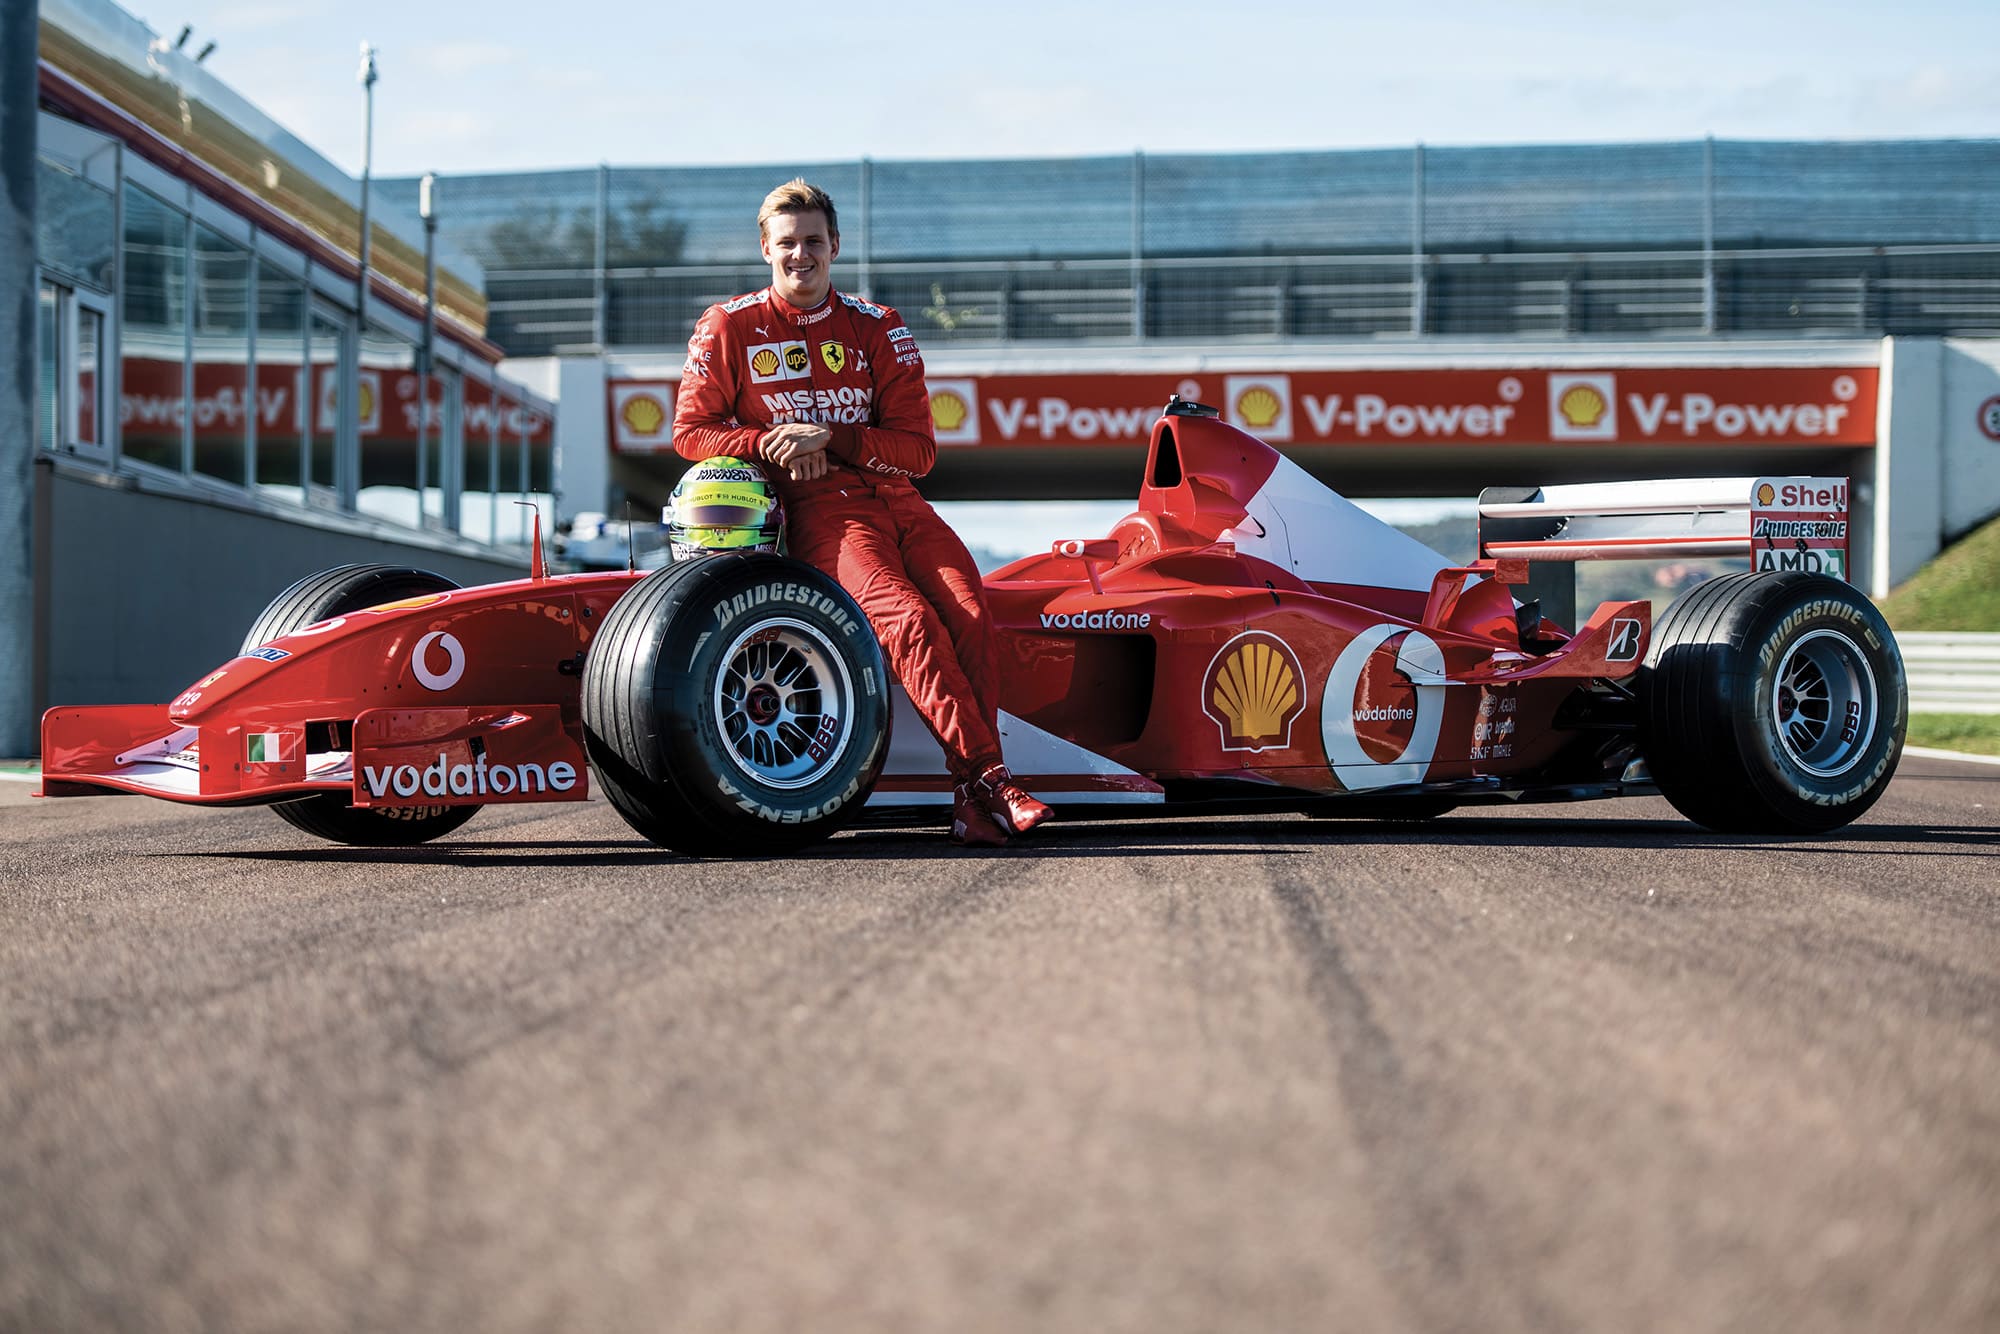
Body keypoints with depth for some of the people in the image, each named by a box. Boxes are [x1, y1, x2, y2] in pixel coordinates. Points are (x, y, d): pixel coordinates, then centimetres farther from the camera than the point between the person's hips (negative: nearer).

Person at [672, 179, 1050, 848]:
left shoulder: (878, 329, 11)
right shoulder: (728, 328, 7)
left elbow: (918, 451, 5)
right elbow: (691, 431, 8)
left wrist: (828, 436, -11)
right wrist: (773, 444, -9)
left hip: (896, 499, 3)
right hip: (817, 510, -3)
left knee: (970, 611, -26)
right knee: (908, 618, -31)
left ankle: (972, 798, -30)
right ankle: (988, 778, -36)